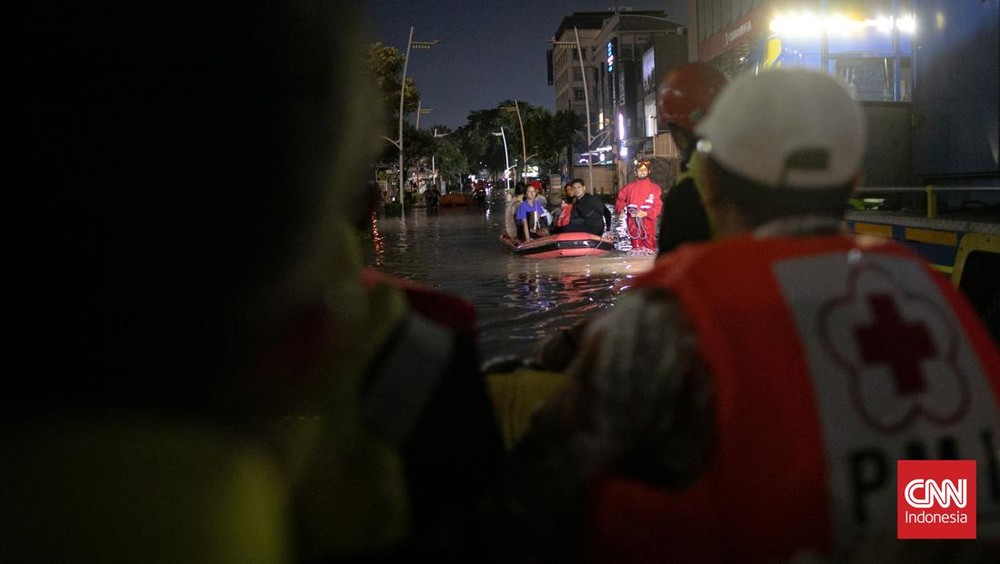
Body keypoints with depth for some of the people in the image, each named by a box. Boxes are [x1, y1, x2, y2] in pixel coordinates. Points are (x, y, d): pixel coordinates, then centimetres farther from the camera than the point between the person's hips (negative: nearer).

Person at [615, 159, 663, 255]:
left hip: (648, 226, -2)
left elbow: (659, 206, -3)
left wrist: (645, 213, -16)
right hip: (633, 224, 2)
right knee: (636, 250, 6)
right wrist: (621, 210, -5)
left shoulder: (655, 188, 2)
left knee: (650, 251, -2)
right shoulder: (629, 187, 8)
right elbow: (620, 199, 14)